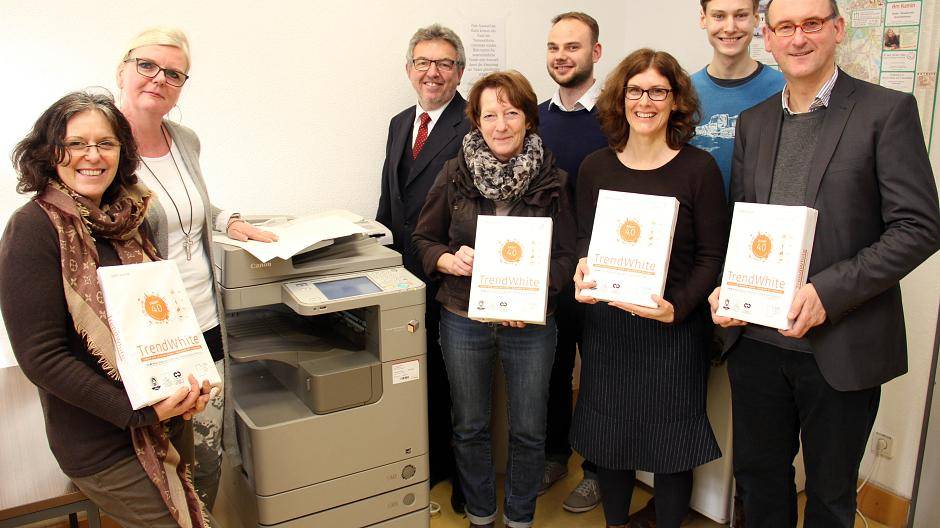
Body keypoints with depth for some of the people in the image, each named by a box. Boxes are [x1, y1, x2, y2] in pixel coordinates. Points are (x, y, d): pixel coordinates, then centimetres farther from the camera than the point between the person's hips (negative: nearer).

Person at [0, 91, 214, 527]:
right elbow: (40, 357, -17)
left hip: (167, 418, 7)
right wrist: (138, 412, -22)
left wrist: (189, 379, -7)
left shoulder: (125, 217, 5)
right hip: (101, 442, -6)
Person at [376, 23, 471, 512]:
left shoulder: (474, 126, -11)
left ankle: (466, 472, 28)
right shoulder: (399, 124, 14)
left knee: (454, 377, 8)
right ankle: (430, 462, 35)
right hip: (406, 275, 7)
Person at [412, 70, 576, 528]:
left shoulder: (551, 180, -4)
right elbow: (423, 238, 4)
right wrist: (450, 261, -17)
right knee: (470, 428, 15)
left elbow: (565, 255, -1)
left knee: (528, 431, 12)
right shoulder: (455, 173, -4)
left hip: (530, 323, 0)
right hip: (464, 320, 1)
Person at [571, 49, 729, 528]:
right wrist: (583, 271, -15)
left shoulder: (700, 168, -6)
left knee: (670, 441, 10)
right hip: (606, 323, 3)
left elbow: (712, 255, -5)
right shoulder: (595, 168, 3)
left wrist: (678, 307, -19)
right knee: (608, 434, 14)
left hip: (675, 327, -2)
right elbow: (584, 242, 8)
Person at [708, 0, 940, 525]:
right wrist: (726, 287, -4)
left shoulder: (888, 111, -5)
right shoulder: (753, 122, 9)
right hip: (756, 339, 4)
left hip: (841, 345, -4)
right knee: (759, 474, 19)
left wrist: (828, 293, -20)